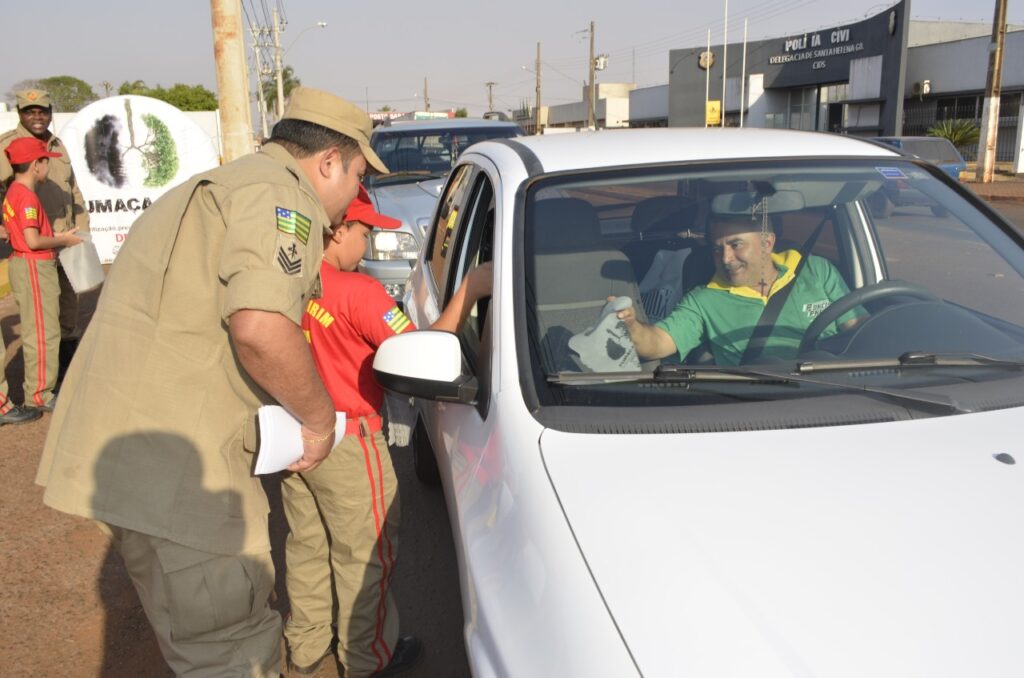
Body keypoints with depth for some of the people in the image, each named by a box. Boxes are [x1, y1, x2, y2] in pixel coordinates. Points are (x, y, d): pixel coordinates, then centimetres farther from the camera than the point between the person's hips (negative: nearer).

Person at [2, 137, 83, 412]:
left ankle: (38, 388, 28)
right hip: (34, 268, -10)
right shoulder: (26, 196, -18)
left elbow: (23, 234, 13)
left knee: (37, 331, 18)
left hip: (27, 266, 10)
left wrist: (56, 237, 8)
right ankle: (39, 395, 3)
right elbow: (33, 241, -24)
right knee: (43, 332, -4)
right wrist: (63, 239, -10)